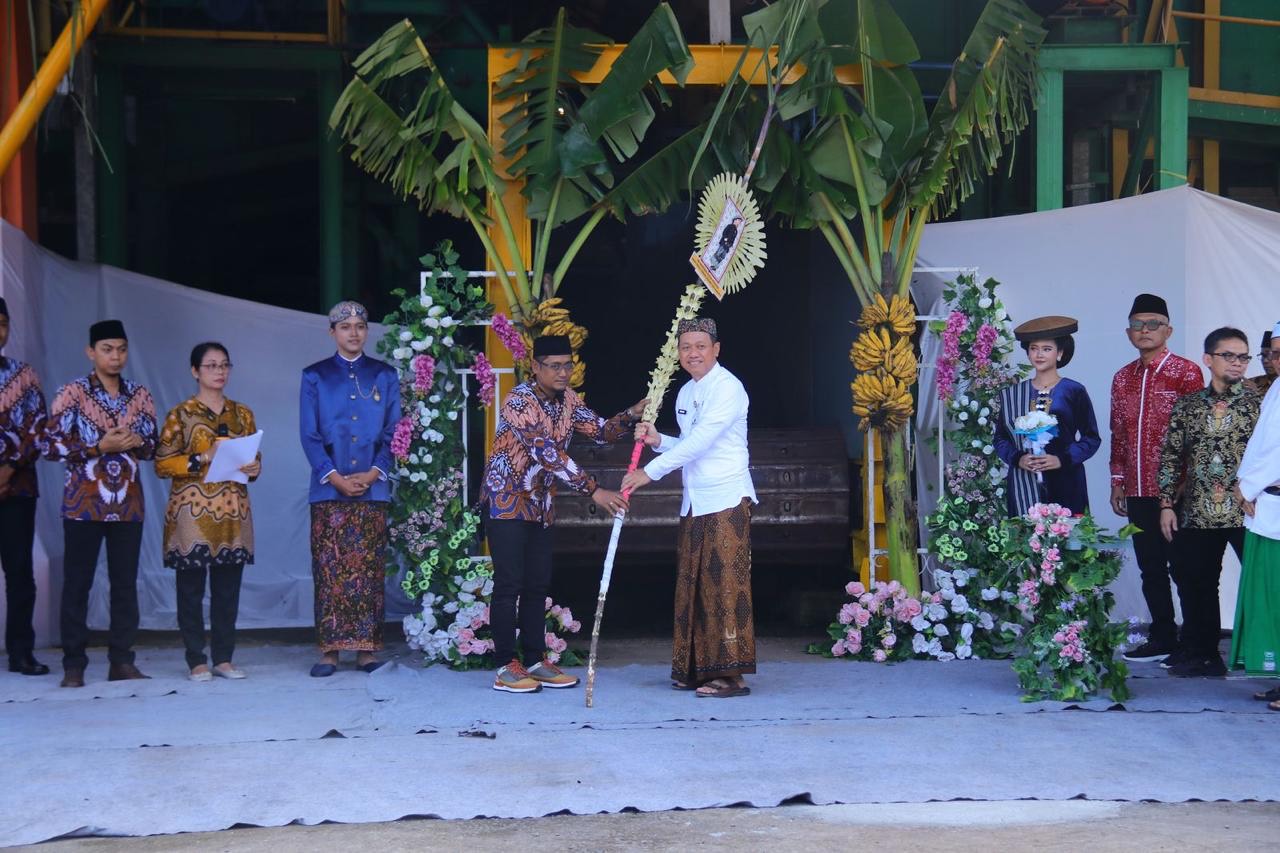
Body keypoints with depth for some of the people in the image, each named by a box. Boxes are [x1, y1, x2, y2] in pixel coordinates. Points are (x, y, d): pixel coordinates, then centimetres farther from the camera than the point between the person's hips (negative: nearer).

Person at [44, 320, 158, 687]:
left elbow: (153, 446, 14)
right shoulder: (72, 392, -2)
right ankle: (73, 665, 4)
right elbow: (51, 446, -7)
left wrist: (137, 442, -9)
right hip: (84, 504, -3)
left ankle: (122, 661, 11)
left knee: (125, 583, 5)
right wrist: (100, 446, -15)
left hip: (128, 503, 4)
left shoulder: (140, 395, 9)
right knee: (77, 583, -1)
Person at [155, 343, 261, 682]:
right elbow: (162, 464, -4)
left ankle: (223, 658, 10)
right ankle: (197, 661, 3)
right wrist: (203, 459, -15)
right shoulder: (180, 414, 1)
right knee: (191, 588, -2)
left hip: (232, 511, 3)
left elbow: (254, 458, 19)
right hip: (191, 511, -3)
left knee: (228, 587, 3)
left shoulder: (242, 413, 13)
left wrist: (254, 468, -4)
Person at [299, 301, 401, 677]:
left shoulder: (385, 376, 11)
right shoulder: (315, 376, 8)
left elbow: (393, 432, 6)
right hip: (328, 489, -1)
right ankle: (329, 650, -1)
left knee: (370, 570, 0)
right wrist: (335, 477, -10)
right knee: (329, 570, -3)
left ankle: (366, 649, 3)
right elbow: (309, 435, 2)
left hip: (373, 488, 1)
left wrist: (373, 473, -9)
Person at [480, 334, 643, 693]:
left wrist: (632, 415, -17)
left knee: (538, 583, 8)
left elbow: (601, 430, 3)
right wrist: (594, 490, -34)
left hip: (540, 501, 8)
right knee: (509, 583, -8)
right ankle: (505, 667, -4)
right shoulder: (519, 401, -23)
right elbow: (547, 453, -30)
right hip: (507, 498, -8)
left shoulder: (567, 399, 3)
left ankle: (535, 661, 14)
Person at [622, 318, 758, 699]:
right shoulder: (685, 393, 17)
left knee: (725, 582, -10)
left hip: (727, 499, -9)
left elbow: (701, 441, -19)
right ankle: (696, 669, 14)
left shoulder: (727, 388, -11)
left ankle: (731, 674, -9)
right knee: (692, 585, 8)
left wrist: (651, 472, -18)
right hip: (694, 503, 9)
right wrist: (658, 440, 5)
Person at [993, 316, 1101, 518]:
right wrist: (1017, 458, -6)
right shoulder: (1011, 394, 11)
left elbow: (1092, 438, 5)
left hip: (1065, 486, -1)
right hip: (1023, 487, 1)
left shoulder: (1074, 392, 4)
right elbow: (1000, 438, 13)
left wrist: (1063, 459, -10)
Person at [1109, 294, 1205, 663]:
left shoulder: (1186, 373, -4)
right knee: (1151, 568, 11)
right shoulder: (1123, 379, 13)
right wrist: (1117, 483, 13)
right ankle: (1162, 638, 20)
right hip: (1138, 492, 6)